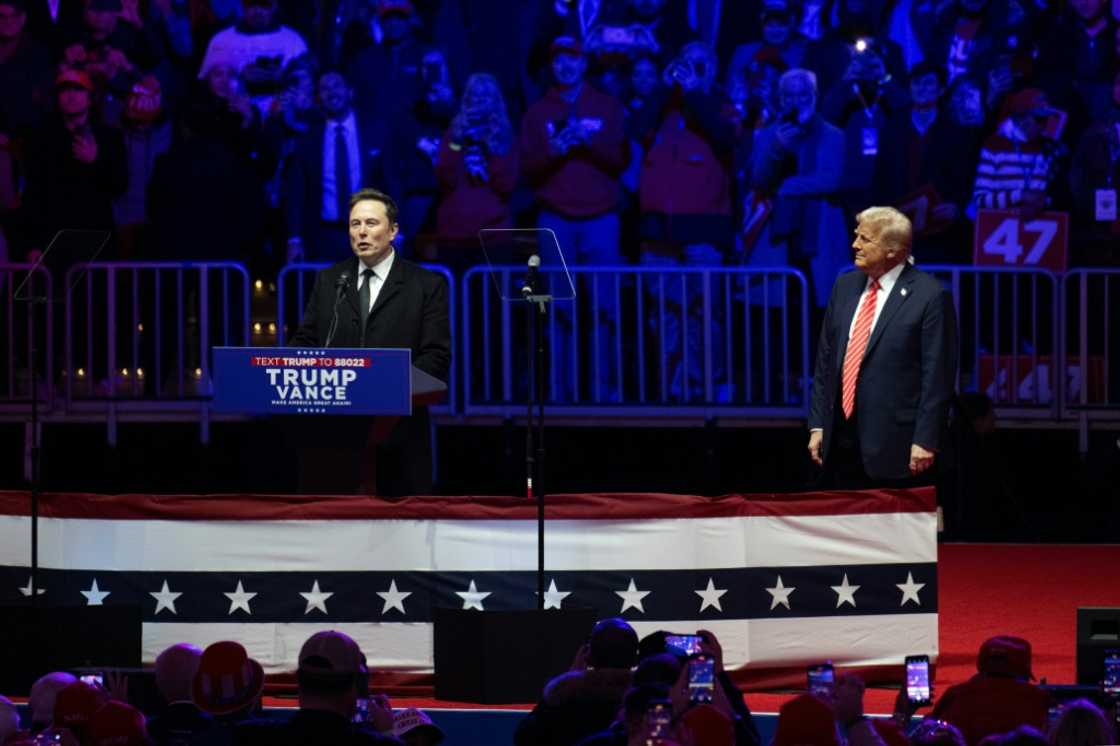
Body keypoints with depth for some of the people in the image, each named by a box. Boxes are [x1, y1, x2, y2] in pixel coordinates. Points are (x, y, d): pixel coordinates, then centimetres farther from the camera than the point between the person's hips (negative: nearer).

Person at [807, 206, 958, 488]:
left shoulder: (929, 296, -8)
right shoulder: (845, 286, 12)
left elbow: (937, 376, -10)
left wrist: (925, 441, -14)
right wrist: (817, 425, 10)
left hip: (892, 444, -6)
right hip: (841, 441, 6)